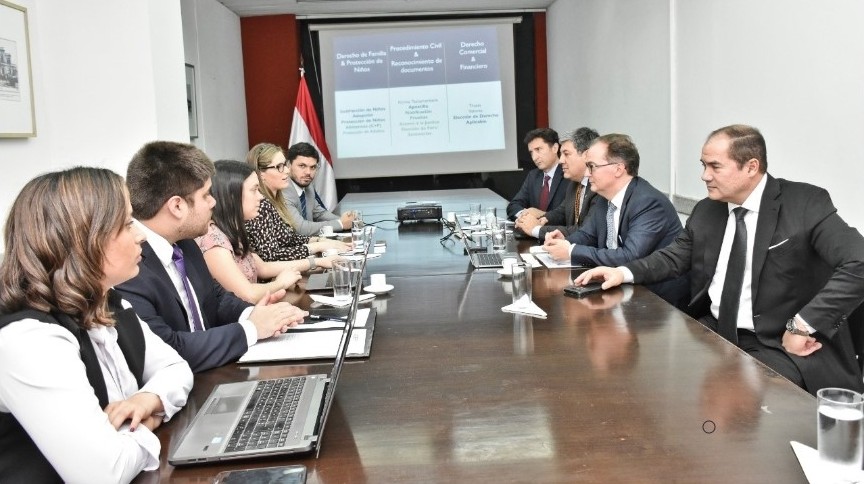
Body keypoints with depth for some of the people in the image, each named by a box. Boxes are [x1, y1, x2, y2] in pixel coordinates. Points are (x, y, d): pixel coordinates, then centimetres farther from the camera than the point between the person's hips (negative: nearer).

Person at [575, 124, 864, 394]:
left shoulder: (806, 205, -10)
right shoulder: (706, 211, 9)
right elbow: (675, 257, 16)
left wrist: (803, 326, -24)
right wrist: (624, 272, -3)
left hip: (777, 345, -5)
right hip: (712, 331, 6)